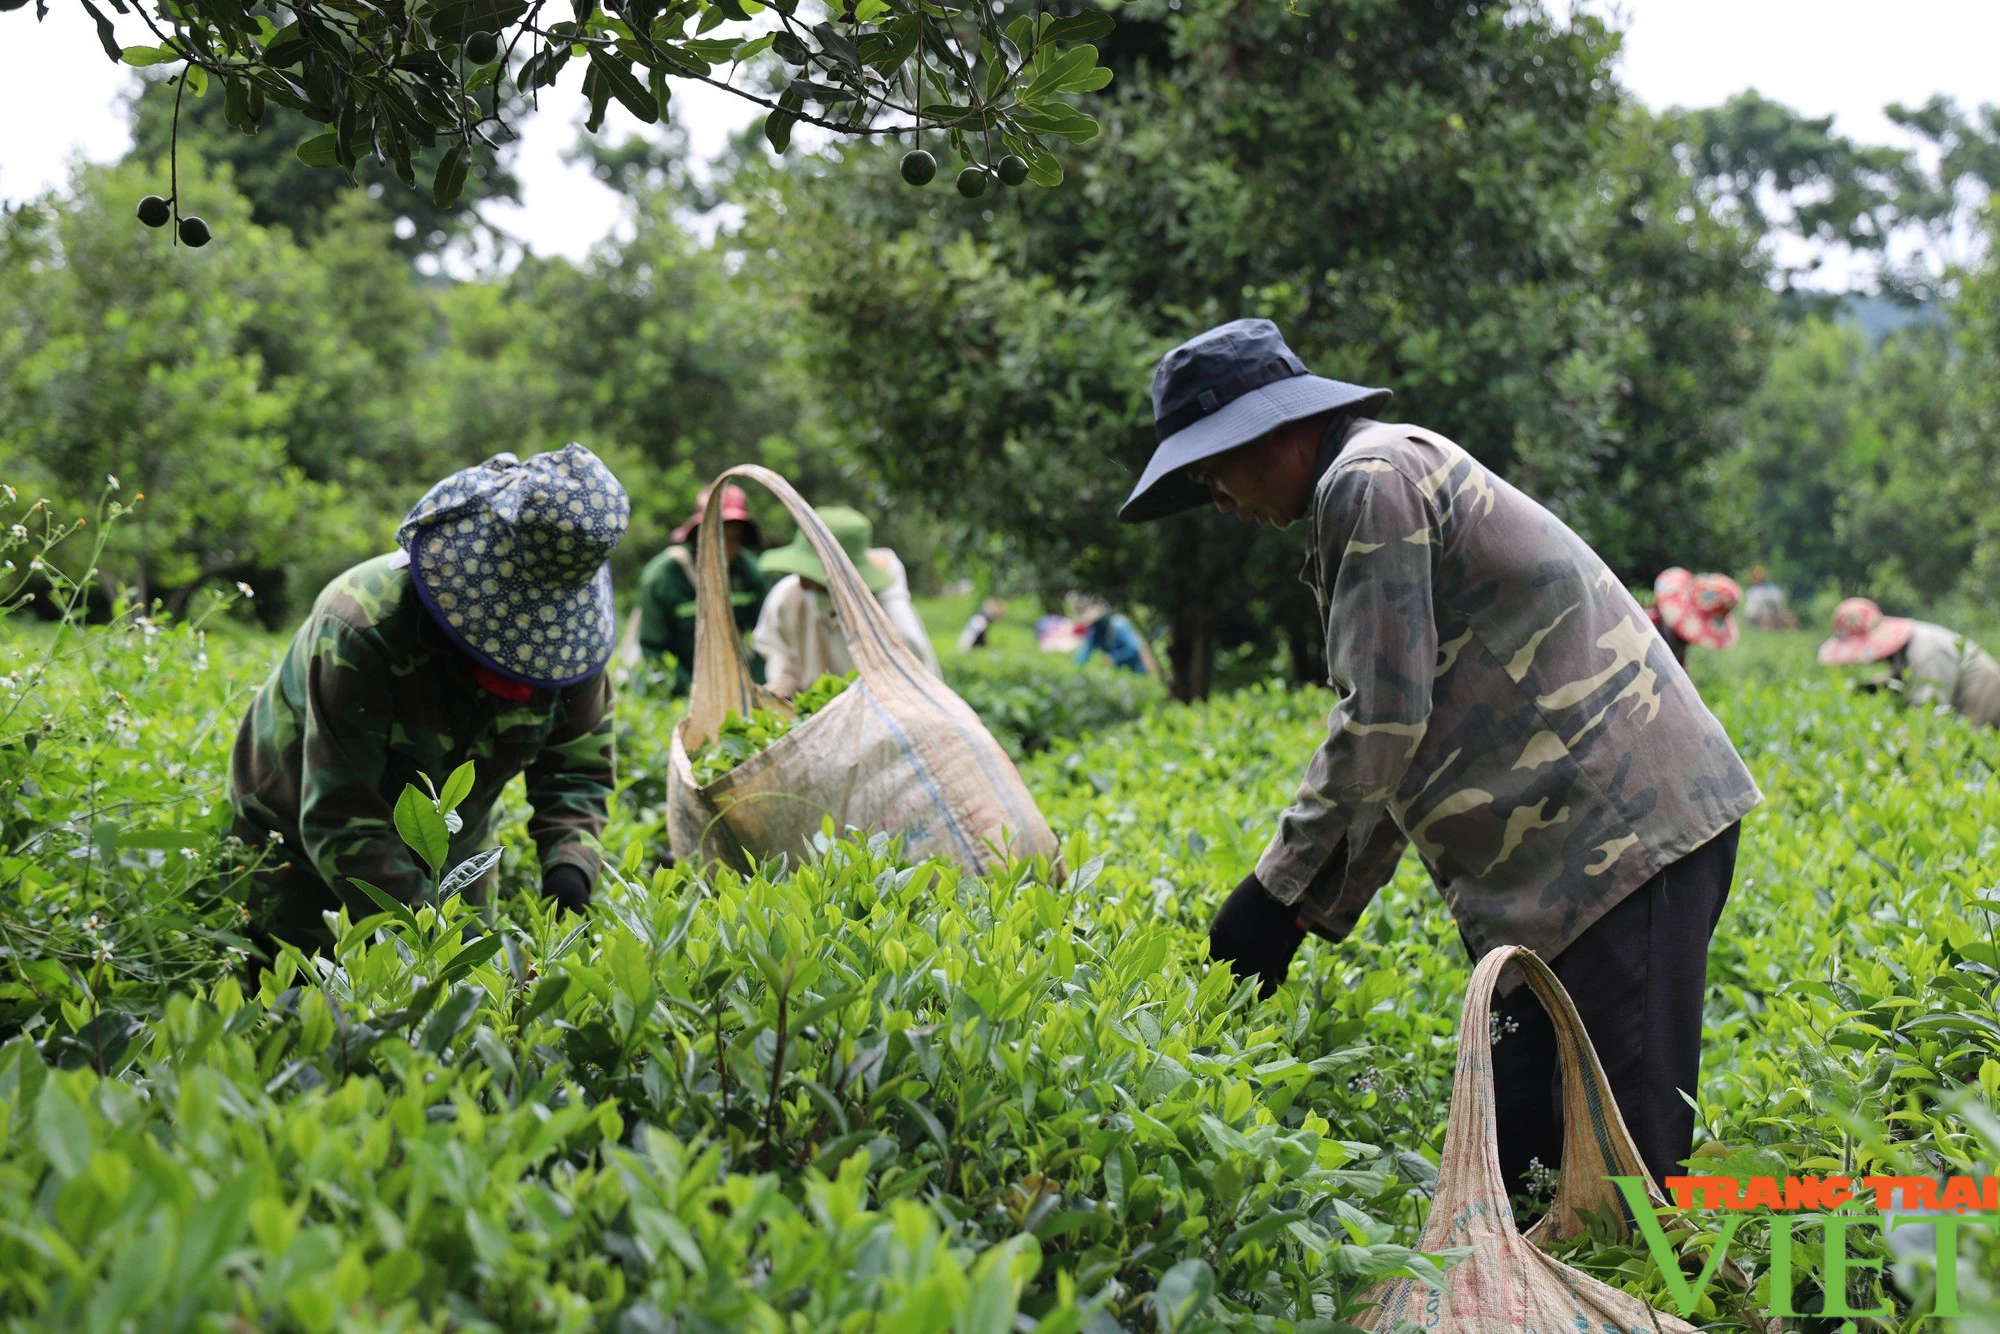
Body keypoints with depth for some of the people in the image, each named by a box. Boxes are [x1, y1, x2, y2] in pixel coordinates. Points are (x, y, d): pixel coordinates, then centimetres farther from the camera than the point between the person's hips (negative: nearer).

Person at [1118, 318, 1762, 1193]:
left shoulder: (1371, 480, -10)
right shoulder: (1377, 485, 22)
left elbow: (1384, 719, -16)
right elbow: (1403, 751, 21)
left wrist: (1275, 894, -9)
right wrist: (1307, 915, 15)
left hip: (1624, 823, -11)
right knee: (1515, 1154, 11)